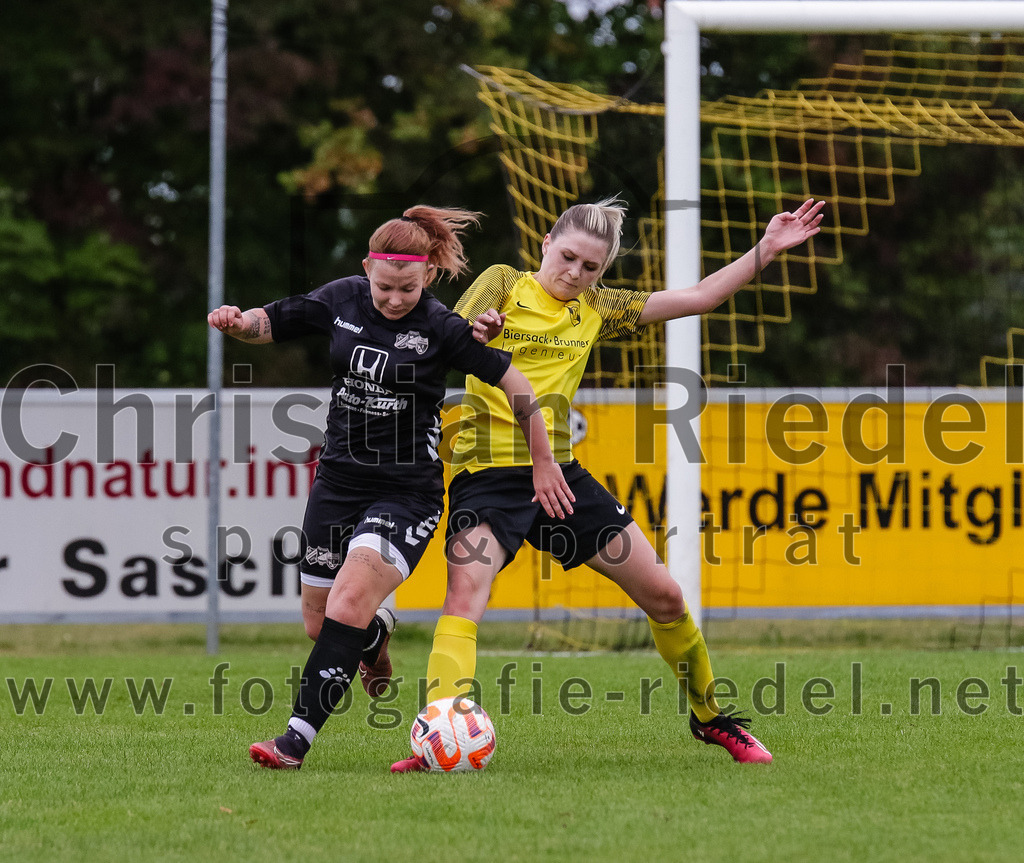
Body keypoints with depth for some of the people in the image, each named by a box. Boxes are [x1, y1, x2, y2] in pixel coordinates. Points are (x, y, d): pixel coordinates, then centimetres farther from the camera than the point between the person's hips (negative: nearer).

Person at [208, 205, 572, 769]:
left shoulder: (441, 328, -13)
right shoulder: (342, 299, -1)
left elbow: (516, 387, -5)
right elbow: (269, 324, 11)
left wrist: (543, 464, 1)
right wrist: (235, 321, -12)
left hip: (407, 489, -5)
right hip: (338, 480, 5)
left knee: (348, 602, -23)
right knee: (318, 622, 10)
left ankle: (297, 739, -24)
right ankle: (377, 632, 47)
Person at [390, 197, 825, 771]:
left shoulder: (595, 310, 12)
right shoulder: (504, 285, 1)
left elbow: (697, 299, 15)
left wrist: (768, 249, 10)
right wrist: (474, 336, -34)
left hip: (561, 475, 5)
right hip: (487, 475, -5)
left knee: (664, 596, 5)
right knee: (465, 594, -28)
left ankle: (711, 718, 25)